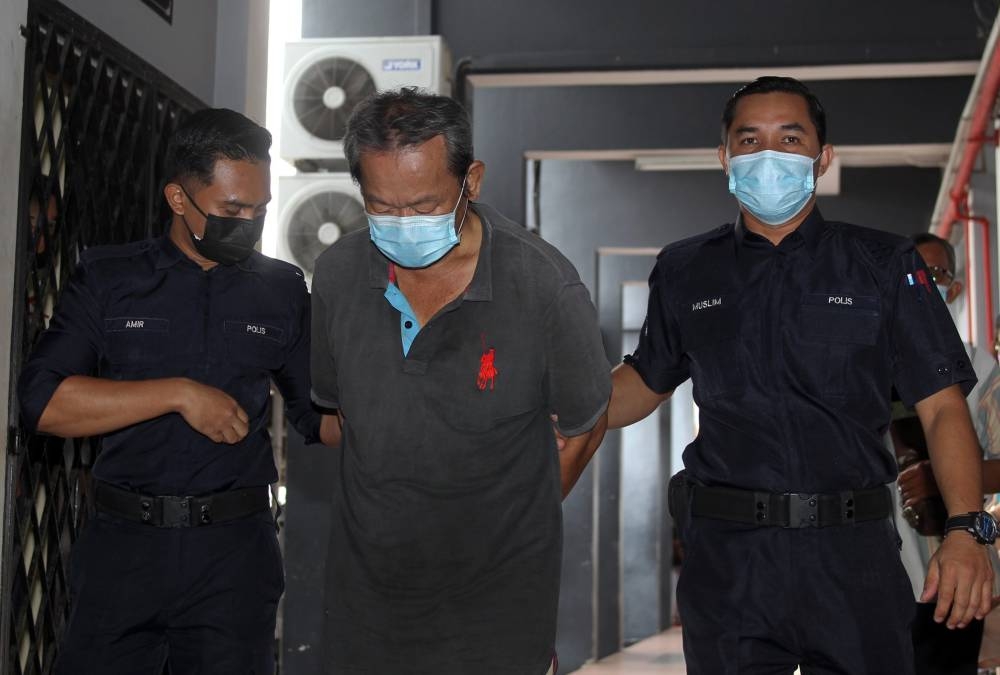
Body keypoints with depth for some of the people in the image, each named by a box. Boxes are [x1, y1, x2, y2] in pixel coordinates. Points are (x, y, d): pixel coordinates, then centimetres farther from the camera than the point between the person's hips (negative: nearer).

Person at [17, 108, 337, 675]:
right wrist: (179, 393, -15)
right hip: (122, 544, 0)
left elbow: (321, 413, 11)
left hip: (236, 551, 1)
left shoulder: (283, 290, 7)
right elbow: (43, 403, -8)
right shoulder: (107, 279, 2)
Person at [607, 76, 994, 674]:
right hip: (725, 557, 1)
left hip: (852, 556, -1)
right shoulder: (685, 272, 8)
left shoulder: (885, 265, 2)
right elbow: (646, 382, 19)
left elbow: (942, 406, -1)